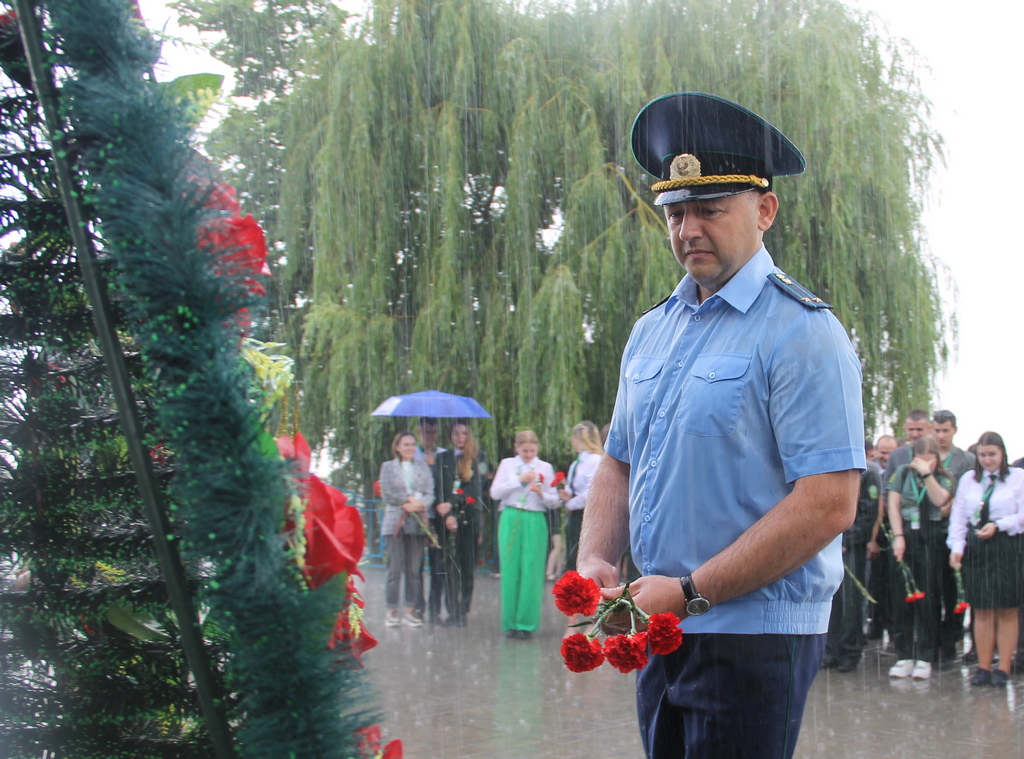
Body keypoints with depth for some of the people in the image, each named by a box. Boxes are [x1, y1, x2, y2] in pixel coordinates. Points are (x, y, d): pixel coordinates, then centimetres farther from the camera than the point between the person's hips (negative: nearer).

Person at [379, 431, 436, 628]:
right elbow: (386, 493, 0)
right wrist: (408, 500, -9)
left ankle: (410, 611, 6)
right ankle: (392, 611, 1)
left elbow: (430, 493, 7)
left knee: (414, 569, 1)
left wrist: (419, 505, -13)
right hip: (395, 522, -2)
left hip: (418, 522, 2)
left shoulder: (423, 467, 15)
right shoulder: (388, 467, 9)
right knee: (394, 569, -5)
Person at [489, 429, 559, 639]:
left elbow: (554, 502, 8)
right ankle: (510, 623, 5)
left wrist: (542, 494, -12)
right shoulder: (507, 465, 12)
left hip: (535, 521, -1)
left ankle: (527, 623, 0)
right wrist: (519, 480, -7)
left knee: (531, 572, -6)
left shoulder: (545, 468, 11)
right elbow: (495, 492, 0)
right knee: (510, 570, -1)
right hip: (511, 519, 1)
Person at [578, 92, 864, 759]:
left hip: (755, 637, -7)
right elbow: (619, 462, 19)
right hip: (662, 629, 7)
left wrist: (692, 593, -19)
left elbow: (829, 505, -20)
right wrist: (595, 560, -1)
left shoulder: (801, 331, -12)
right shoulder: (652, 331, 12)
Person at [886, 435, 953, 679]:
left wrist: (927, 473, -14)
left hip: (932, 541, -1)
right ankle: (904, 655, 7)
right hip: (905, 537, 1)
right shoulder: (903, 473, 9)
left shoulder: (943, 478, 7)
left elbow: (940, 500, -12)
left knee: (928, 597, -2)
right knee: (902, 597, 1)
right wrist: (898, 536, -6)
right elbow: (893, 504, 3)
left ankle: (925, 657, 4)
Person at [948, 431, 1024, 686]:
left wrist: (998, 526, -16)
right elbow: (958, 515, 9)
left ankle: (1003, 669, 7)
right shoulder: (968, 479, 10)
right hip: (976, 549, 3)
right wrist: (957, 546, -2)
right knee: (981, 611, 5)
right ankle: (983, 667, 9)